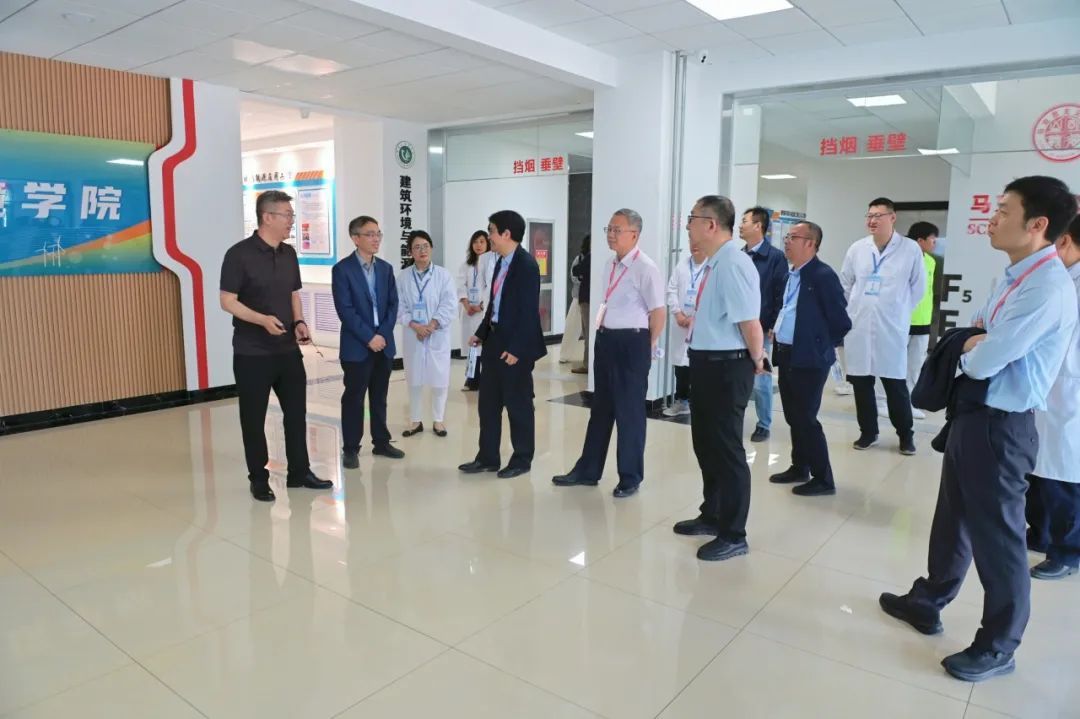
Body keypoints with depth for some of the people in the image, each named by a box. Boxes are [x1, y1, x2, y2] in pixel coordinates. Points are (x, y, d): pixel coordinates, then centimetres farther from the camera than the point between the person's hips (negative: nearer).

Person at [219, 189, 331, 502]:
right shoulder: (239, 254, -11)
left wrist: (299, 322, -1)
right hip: (252, 353, -6)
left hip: (288, 349, 6)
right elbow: (227, 301, -13)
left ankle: (299, 472, 24)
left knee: (296, 410, 11)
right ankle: (259, 480, 19)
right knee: (254, 417, 6)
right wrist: (262, 319, -27)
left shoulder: (289, 253, 8)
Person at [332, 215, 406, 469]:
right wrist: (369, 337, -16)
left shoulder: (386, 268, 10)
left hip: (384, 343, 5)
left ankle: (381, 442, 24)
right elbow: (345, 310, -13)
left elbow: (393, 304, 7)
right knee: (353, 398, 2)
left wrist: (383, 334, -7)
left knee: (380, 397, 13)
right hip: (356, 346, -5)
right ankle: (350, 449, 11)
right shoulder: (342, 269, -6)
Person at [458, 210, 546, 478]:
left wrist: (516, 348, -21)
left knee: (518, 404, 4)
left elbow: (529, 311, -19)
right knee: (488, 402, 13)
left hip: (515, 345, -9)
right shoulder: (501, 262, 11)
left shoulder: (526, 264, -16)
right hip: (494, 339, 9)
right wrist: (481, 333, 13)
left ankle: (522, 460, 19)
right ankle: (487, 458, 25)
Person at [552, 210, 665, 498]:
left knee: (629, 411, 4)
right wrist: (604, 334, 18)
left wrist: (646, 347, -6)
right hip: (605, 339, 8)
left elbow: (658, 313, -14)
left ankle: (630, 477, 21)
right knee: (600, 407, 17)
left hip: (631, 342, -8)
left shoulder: (645, 268, -14)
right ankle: (588, 470, 30)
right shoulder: (610, 265, 11)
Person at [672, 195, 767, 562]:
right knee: (706, 445, 21)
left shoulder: (732, 264, -21)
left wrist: (756, 361, -10)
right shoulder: (714, 263, 9)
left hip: (726, 367, -10)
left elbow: (750, 323, -24)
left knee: (727, 450, 2)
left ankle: (733, 536, 18)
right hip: (706, 364, 10)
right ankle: (711, 516, 39)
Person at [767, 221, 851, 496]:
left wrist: (821, 347, -5)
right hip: (786, 355, 8)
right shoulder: (790, 275, 12)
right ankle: (799, 468, 29)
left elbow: (841, 322, -13)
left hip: (808, 358, -8)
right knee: (793, 417, 15)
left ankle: (823, 479, 8)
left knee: (805, 418, -4)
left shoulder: (823, 275, -14)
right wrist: (776, 331, 10)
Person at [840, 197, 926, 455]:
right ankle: (868, 432, 22)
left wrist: (899, 311, 5)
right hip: (858, 327, 3)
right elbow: (845, 283, 13)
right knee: (861, 383, 8)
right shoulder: (857, 248, 4)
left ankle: (906, 435, 20)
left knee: (896, 384, 3)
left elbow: (918, 287, 4)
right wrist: (856, 309, 10)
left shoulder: (911, 249, -4)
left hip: (891, 328, -3)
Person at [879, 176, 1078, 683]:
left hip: (1001, 426, -9)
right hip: (973, 414, 9)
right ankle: (927, 602, 39)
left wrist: (969, 352, -3)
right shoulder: (1016, 278, 10)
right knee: (954, 518, 21)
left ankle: (998, 647, 24)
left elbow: (984, 362, -26)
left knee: (996, 534, 5)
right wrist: (976, 345, -6)